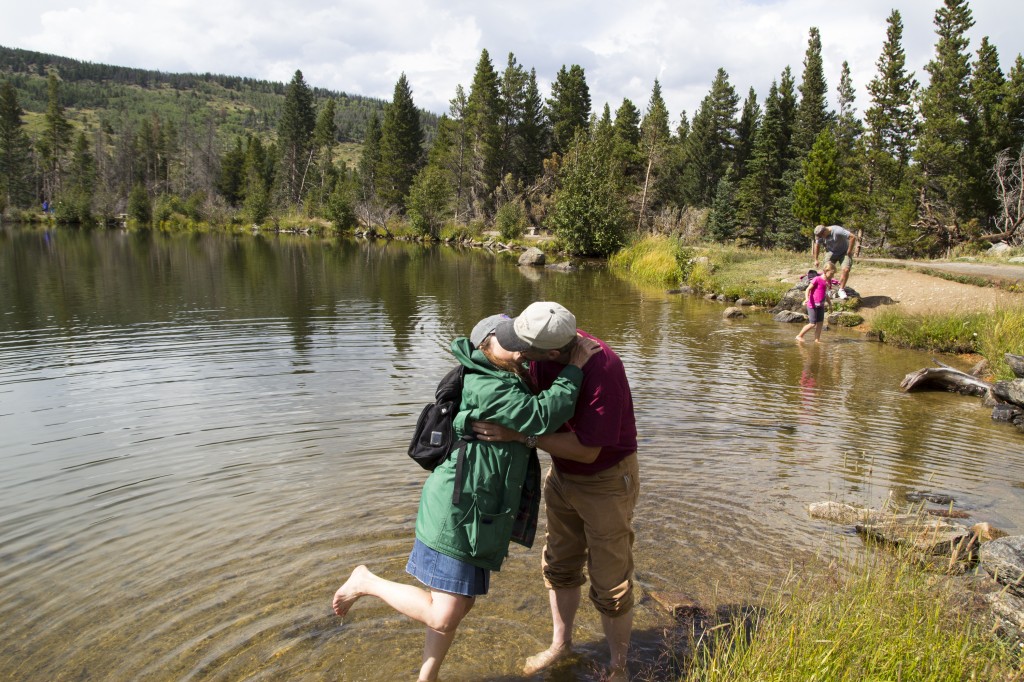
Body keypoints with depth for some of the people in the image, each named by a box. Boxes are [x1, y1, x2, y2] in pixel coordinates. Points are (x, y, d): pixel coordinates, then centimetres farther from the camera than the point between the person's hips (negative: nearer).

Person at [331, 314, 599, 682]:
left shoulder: (513, 383, 12)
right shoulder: (486, 389, -18)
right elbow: (542, 416, -24)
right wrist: (574, 368, -15)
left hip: (478, 515, 10)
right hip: (456, 512, -10)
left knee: (461, 603, 18)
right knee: (442, 617, -6)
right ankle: (367, 581, 12)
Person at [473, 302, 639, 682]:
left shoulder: (602, 369, -35)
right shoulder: (541, 353, -15)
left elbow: (587, 450, -31)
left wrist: (519, 435, -35)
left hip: (607, 481, -7)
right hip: (562, 475, 7)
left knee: (610, 585, 7)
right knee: (559, 565, 21)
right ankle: (560, 643, 44)